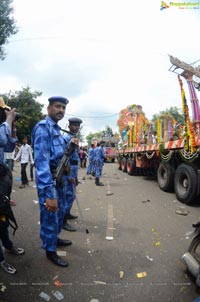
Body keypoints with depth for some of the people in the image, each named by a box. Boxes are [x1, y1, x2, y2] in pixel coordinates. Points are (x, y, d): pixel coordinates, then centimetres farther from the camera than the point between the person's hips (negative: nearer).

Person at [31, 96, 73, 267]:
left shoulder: (57, 129, 11)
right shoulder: (43, 127, -18)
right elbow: (42, 160, -28)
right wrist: (49, 193, -33)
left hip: (59, 177, 9)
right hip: (47, 179, -9)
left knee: (60, 212, 23)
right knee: (50, 216, 5)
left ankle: (55, 238, 45)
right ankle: (50, 251, 25)